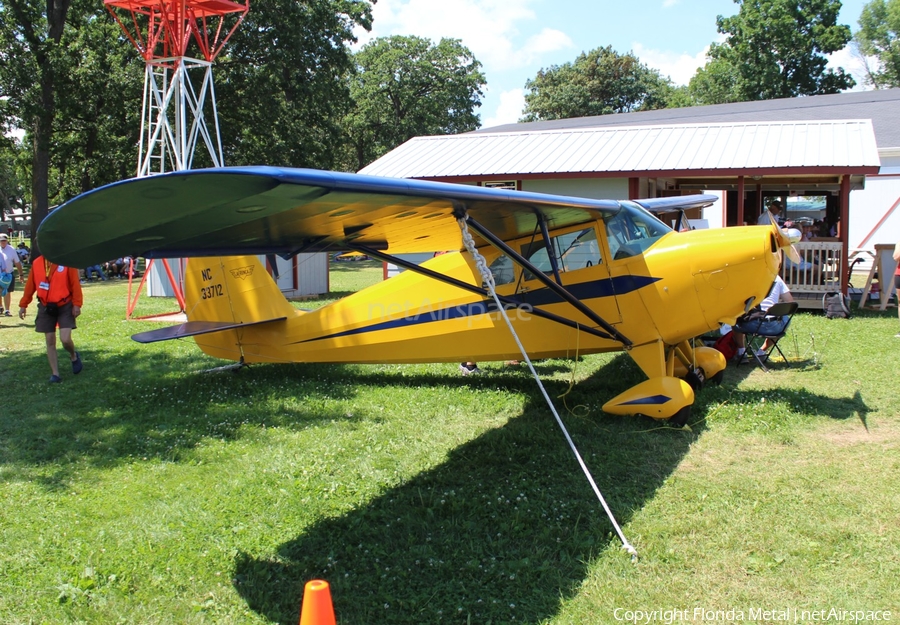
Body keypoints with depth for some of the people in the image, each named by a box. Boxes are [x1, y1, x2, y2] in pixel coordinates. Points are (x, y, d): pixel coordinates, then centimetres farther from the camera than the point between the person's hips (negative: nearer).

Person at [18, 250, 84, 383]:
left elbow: (75, 284, -10)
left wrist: (77, 304, -14)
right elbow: (30, 285, 8)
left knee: (65, 339, -14)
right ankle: (55, 374, 12)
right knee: (50, 341, 4)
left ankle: (74, 356, 20)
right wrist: (23, 305, 9)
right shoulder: (36, 263, 2)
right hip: (45, 307, 4)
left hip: (65, 306, -4)